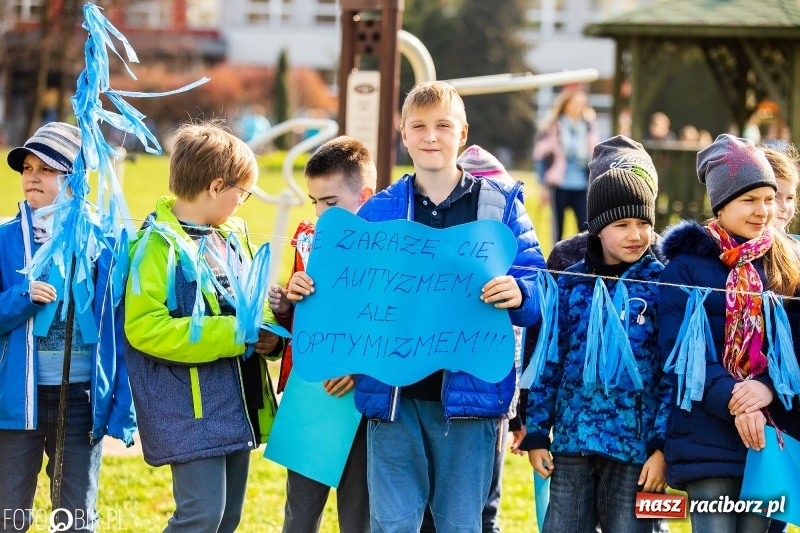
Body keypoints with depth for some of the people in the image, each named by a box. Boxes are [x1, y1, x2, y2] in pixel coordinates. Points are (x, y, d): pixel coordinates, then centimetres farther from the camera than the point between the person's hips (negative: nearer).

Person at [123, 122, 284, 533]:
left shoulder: (233, 236, 11)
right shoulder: (160, 244, -14)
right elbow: (145, 327, -22)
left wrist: (268, 329, -3)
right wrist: (235, 333, -22)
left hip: (237, 406, 8)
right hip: (190, 410, -8)